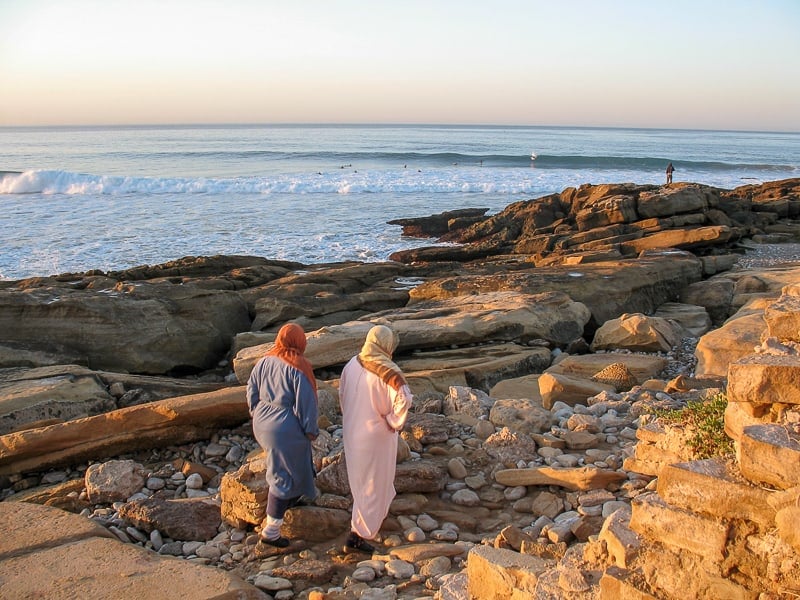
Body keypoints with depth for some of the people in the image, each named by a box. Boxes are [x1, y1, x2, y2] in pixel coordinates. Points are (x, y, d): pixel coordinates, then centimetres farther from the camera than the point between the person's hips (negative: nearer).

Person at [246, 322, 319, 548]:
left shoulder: (264, 362, -1)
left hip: (262, 425, 7)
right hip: (286, 428, -7)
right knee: (284, 476, 4)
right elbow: (306, 403, -17)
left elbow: (252, 391, 8)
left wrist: (257, 415, 22)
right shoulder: (298, 368, -20)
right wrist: (311, 429, -5)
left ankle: (291, 498, 51)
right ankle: (270, 531, 8)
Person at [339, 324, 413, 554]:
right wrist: (394, 422, -17)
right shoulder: (388, 372, -22)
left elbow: (342, 394, 8)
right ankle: (358, 536, 7)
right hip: (377, 434, -7)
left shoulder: (352, 365, -4)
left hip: (352, 430, 7)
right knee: (372, 484, 5)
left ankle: (376, 513, 52)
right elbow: (403, 399, -33)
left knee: (361, 476, 27)